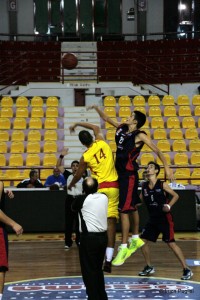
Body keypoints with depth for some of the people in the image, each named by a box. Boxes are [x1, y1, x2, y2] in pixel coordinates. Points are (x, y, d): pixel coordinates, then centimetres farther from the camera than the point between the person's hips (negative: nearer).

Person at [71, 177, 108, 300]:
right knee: (98, 269, 20)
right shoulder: (104, 197, 2)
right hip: (103, 236, 6)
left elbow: (73, 207, 12)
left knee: (89, 271, 1)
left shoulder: (81, 199, -10)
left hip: (89, 238, -6)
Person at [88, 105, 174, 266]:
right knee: (132, 208, 20)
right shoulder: (121, 128, 7)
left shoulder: (140, 136, -13)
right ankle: (136, 239, 34)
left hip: (129, 175, -8)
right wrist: (97, 109, 5)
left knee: (124, 211, -9)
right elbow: (107, 119, 19)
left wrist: (167, 167, -18)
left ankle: (124, 248, -6)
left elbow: (157, 151, -12)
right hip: (120, 174, 8)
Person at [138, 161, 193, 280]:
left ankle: (187, 270, -8)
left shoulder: (162, 185, -10)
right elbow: (141, 199, 17)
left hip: (165, 218, -6)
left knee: (171, 243, -12)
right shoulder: (144, 186, 4)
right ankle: (149, 267, 23)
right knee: (143, 241, 5)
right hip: (153, 219, 6)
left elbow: (176, 195, -4)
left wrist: (169, 206, -17)